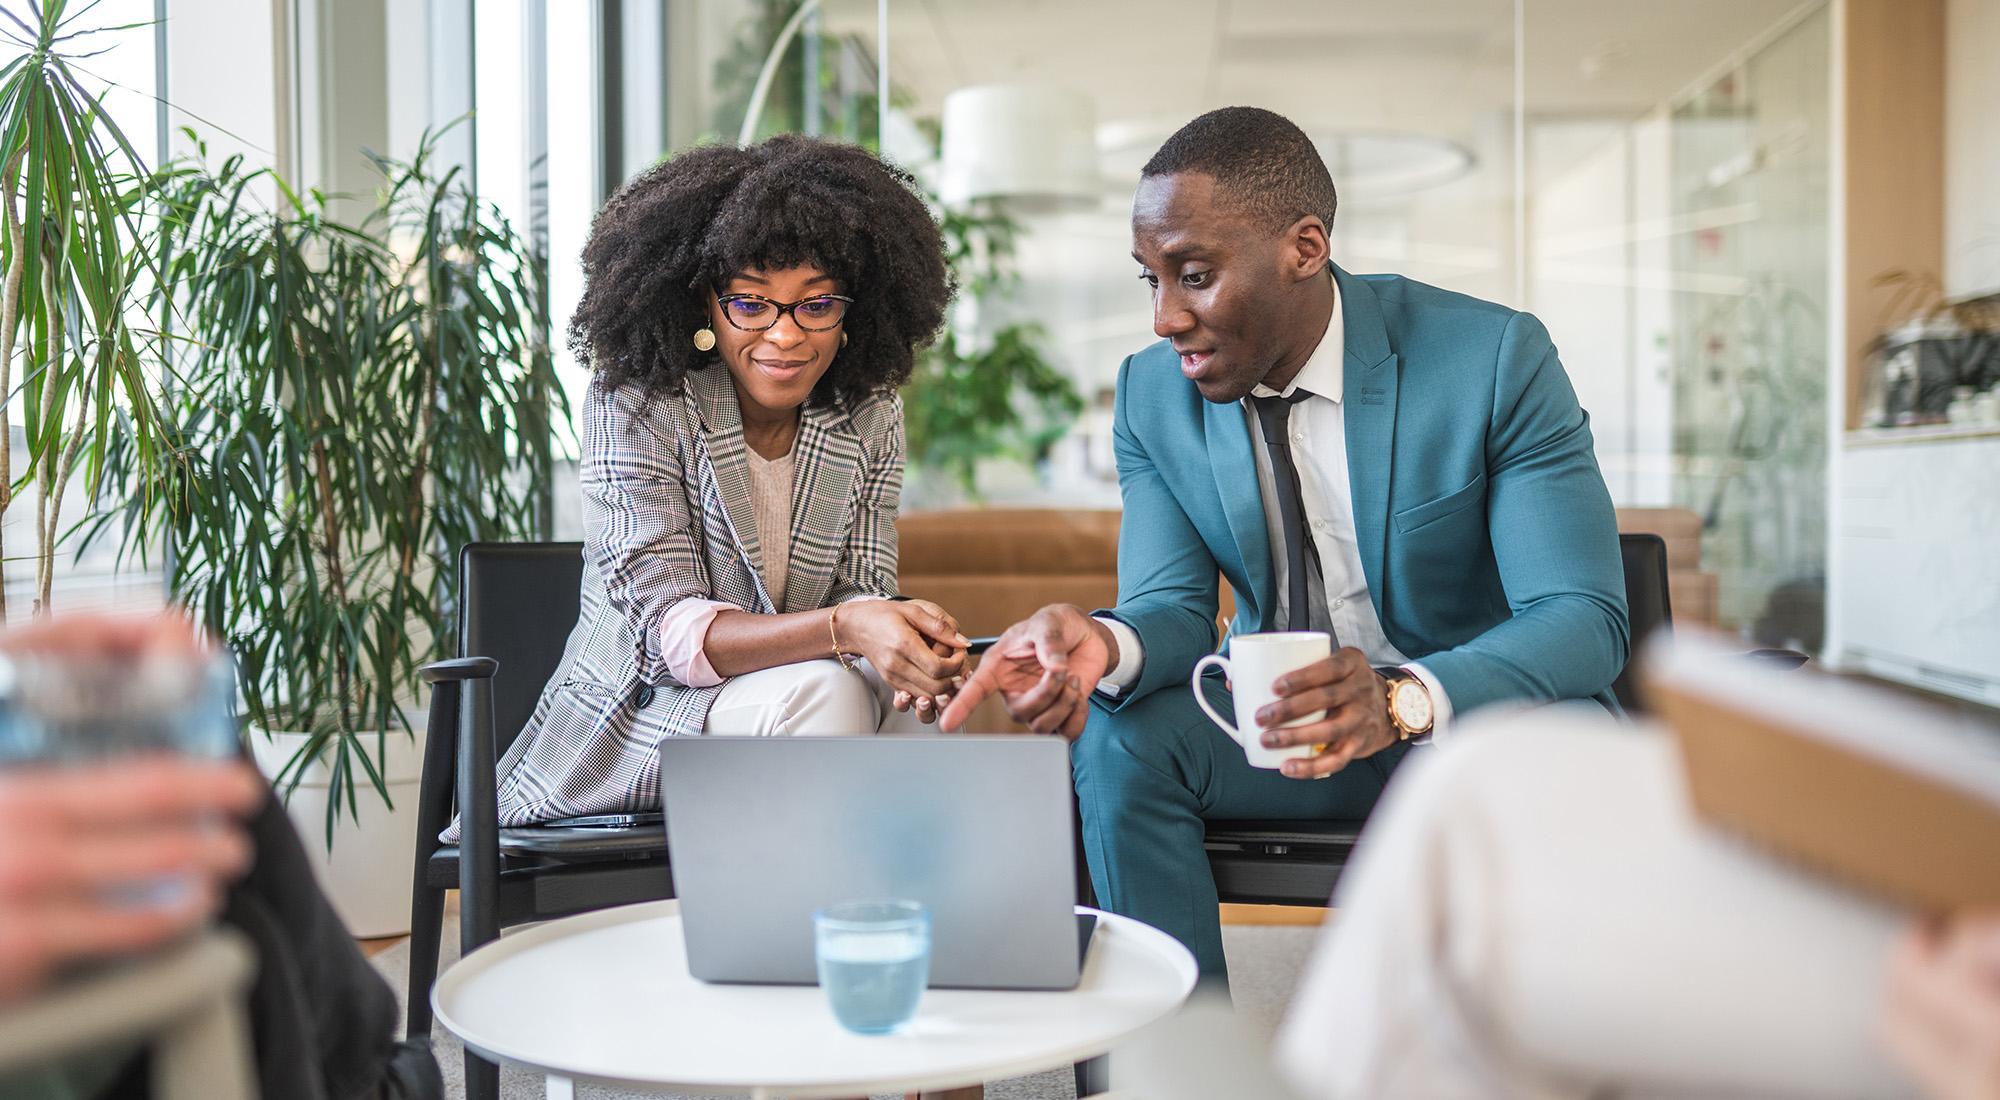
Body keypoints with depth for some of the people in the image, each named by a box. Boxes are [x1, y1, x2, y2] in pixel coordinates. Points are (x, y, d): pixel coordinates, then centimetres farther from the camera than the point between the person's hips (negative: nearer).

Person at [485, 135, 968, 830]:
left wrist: (914, 659, -30)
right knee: (818, 690, -32)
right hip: (636, 726, -4)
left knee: (927, 706, -26)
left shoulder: (869, 416, 0)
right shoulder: (634, 403, -14)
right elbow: (670, 629, -22)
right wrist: (843, 629, -40)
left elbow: (861, 595, -4)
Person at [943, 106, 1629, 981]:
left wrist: (1405, 698, -43)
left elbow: (1584, 618, -23)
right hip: (1284, 722, 3)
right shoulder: (1153, 392, -5)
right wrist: (1102, 643, -34)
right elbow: (1174, 607, -7)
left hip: (1480, 710, -2)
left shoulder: (1495, 359, -17)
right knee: (1115, 739, -23)